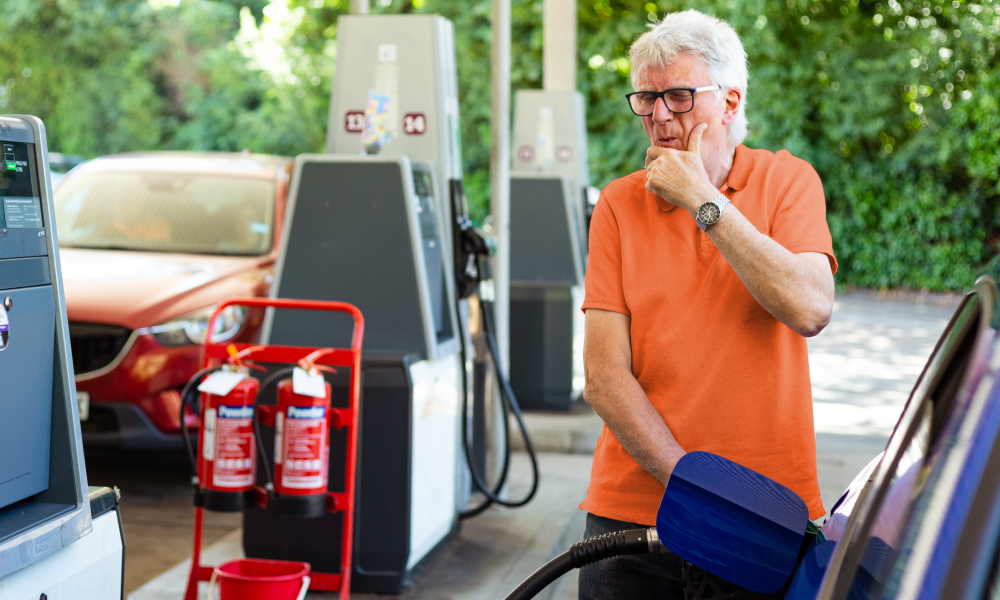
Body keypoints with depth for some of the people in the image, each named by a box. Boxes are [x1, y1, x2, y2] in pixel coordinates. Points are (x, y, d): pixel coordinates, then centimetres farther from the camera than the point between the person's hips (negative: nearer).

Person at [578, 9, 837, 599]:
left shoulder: (787, 181, 1)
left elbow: (810, 309, -18)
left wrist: (702, 200, -13)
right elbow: (605, 378, -6)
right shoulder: (619, 204, 2)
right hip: (633, 512, 1)